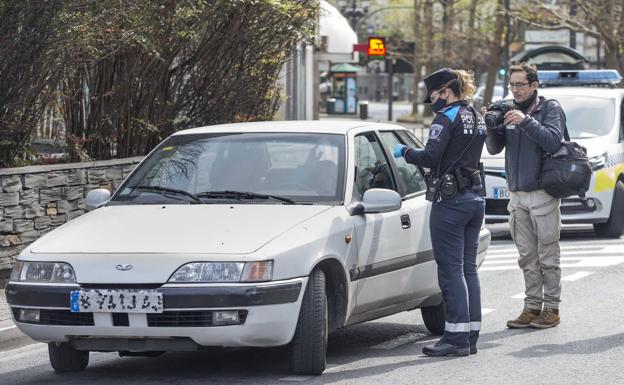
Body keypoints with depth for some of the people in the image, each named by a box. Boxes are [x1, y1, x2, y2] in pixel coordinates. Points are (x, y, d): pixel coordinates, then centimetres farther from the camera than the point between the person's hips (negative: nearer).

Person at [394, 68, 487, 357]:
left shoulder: (447, 118, -11)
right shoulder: (476, 118, 16)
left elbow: (430, 157, -19)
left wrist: (405, 152, -2)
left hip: (451, 200, -9)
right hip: (475, 197, 9)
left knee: (451, 269, -6)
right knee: (468, 268, 11)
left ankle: (457, 338, -7)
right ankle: (470, 335, 12)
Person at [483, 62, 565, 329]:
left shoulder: (550, 108, -1)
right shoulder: (509, 111, 14)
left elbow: (553, 141, -16)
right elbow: (494, 148, 9)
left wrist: (526, 122, -23)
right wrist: (491, 128, -10)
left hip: (543, 194, -5)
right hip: (516, 195, 5)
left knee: (548, 256, -1)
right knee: (527, 257, 9)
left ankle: (551, 307, 4)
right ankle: (532, 306, 13)